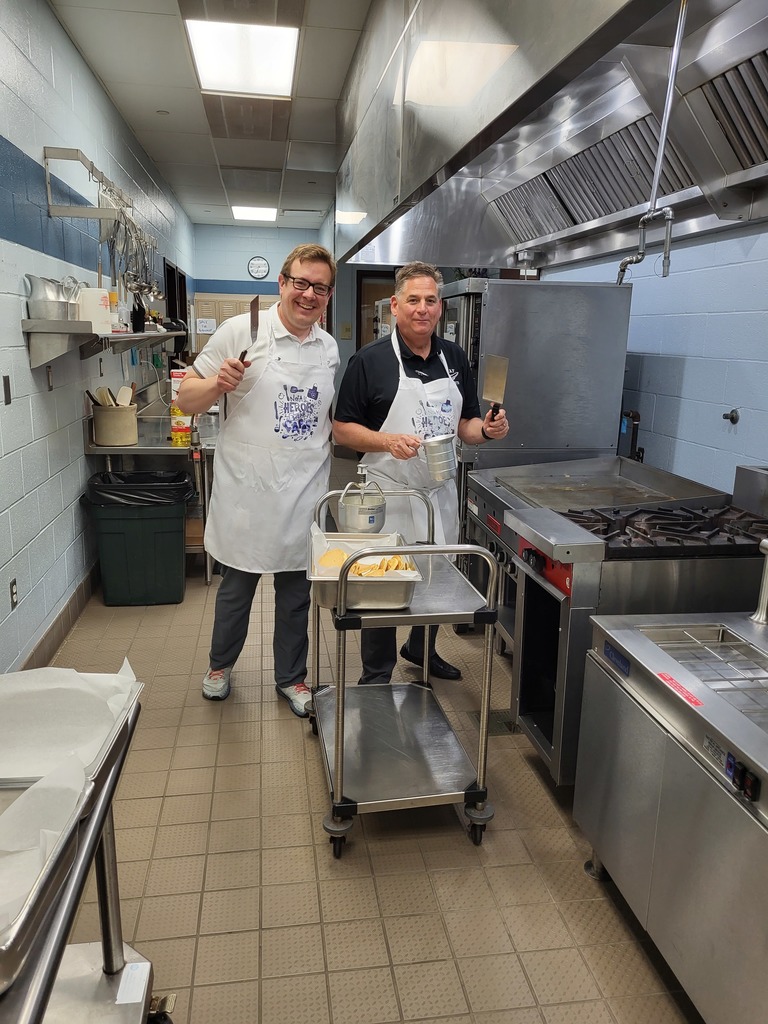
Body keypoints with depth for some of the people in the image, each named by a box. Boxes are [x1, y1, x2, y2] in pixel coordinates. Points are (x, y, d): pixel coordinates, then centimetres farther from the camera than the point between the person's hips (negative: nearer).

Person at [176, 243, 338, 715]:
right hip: (248, 490, -3)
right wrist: (218, 383, -23)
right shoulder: (241, 332, -7)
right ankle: (221, 664, 38)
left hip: (304, 494, 4)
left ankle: (291, 677, 32)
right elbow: (187, 398, -4)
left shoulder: (329, 347, 8)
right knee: (237, 585, 12)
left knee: (296, 591, 13)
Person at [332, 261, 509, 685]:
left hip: (441, 494, 5)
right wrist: (388, 442, -23)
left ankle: (421, 649, 44)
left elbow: (465, 425, 14)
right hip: (389, 495, -5)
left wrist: (487, 429, -8)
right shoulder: (370, 359, -8)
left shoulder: (454, 357, 7)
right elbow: (342, 429, -7)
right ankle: (376, 676, 25)